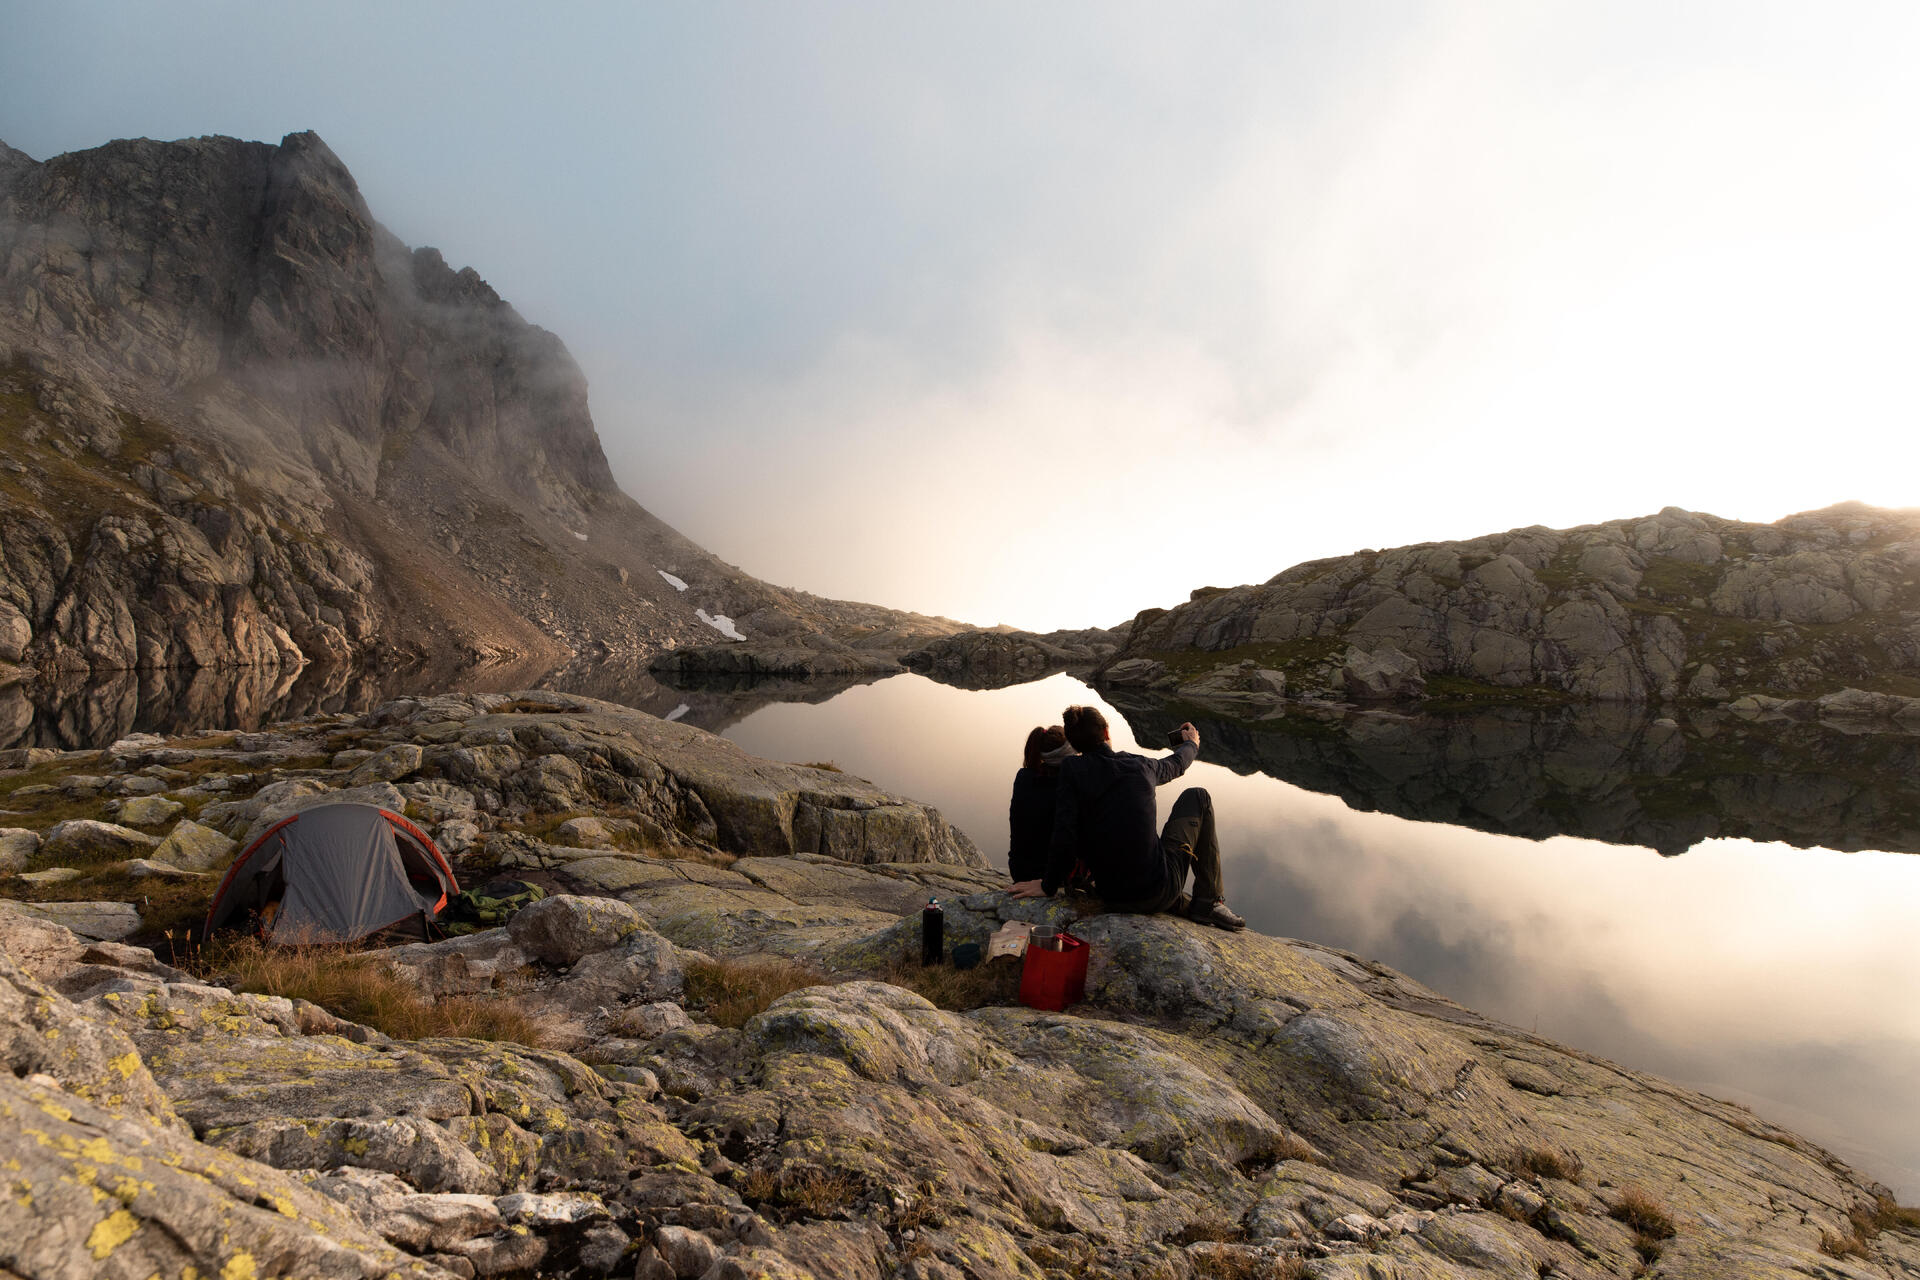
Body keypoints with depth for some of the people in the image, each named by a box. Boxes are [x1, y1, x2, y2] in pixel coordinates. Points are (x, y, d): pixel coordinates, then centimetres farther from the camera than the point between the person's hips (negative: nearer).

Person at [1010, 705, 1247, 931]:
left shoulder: (1072, 770, -6)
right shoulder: (1140, 766, 1)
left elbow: (1064, 833, -14)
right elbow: (1175, 765, 25)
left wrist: (1048, 885, -1)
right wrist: (1191, 745, 48)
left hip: (1114, 899, 1)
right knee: (1197, 797, 18)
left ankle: (1182, 906, 33)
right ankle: (1208, 903, 17)